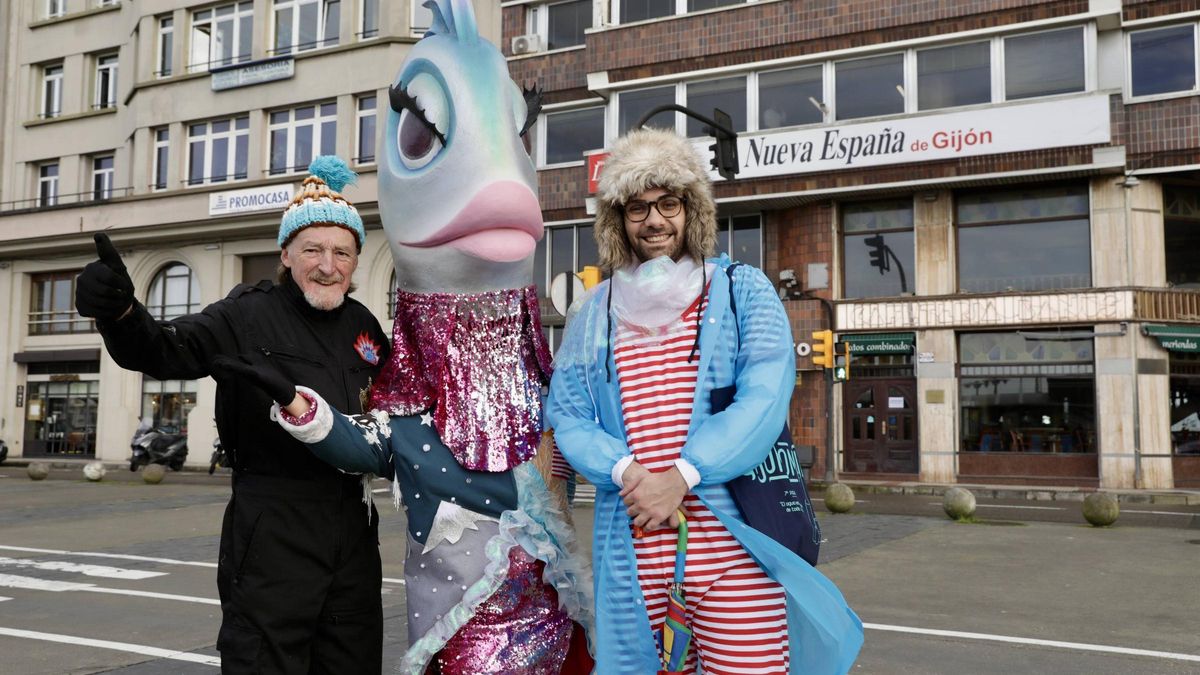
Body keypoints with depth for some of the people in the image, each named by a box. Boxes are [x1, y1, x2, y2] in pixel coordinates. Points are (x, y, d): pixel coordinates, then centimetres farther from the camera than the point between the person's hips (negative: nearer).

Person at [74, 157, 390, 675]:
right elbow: (166, 351, -21)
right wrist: (120, 313, -39)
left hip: (353, 531, 6)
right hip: (271, 535, -5)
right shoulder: (249, 315, -6)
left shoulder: (362, 325, 10)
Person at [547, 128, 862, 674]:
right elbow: (566, 416, 8)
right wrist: (624, 470, -12)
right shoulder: (595, 312, 12)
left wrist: (681, 476, -18)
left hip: (734, 543, -2)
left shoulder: (742, 290, 4)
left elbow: (765, 400, -8)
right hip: (633, 545, 3)